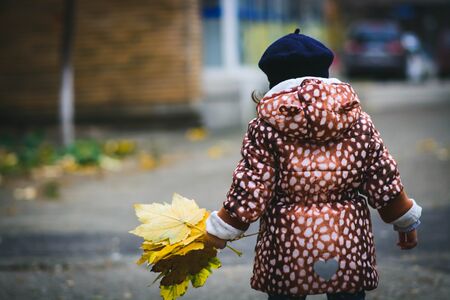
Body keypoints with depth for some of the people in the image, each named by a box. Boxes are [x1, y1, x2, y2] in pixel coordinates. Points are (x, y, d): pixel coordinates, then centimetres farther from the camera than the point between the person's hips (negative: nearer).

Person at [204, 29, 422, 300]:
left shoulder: (266, 125, -5)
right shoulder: (357, 118, 2)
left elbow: (251, 189, -7)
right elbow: (383, 181, 5)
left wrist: (220, 231, 5)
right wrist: (406, 223, 18)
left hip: (288, 246, -2)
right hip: (348, 243, 2)